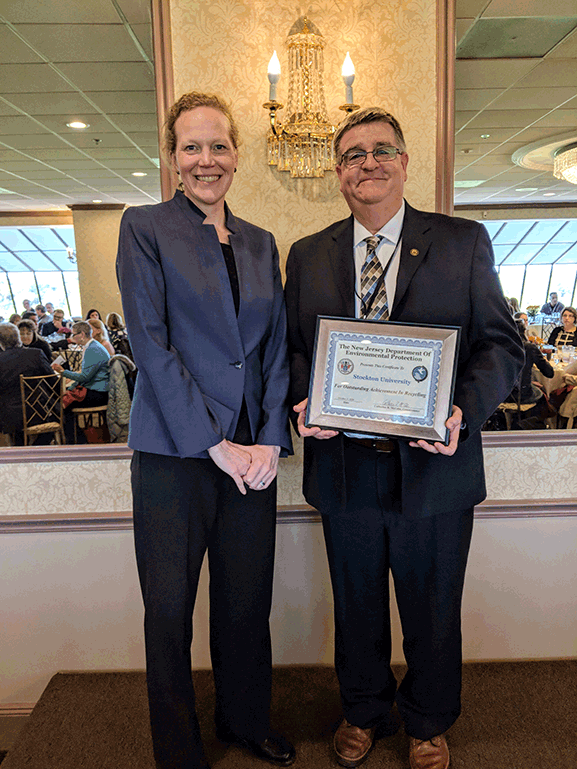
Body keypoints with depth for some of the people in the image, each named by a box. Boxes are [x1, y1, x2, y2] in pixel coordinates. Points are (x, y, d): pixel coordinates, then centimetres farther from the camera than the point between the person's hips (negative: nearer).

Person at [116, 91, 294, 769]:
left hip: (253, 452, 4)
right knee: (170, 609, 9)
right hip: (172, 453, -3)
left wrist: (270, 440, -4)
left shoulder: (260, 243, 12)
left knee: (246, 601, 14)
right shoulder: (144, 228, -1)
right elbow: (151, 345, -10)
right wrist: (215, 444, -13)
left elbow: (276, 349, 9)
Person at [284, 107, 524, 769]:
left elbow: (502, 344, -2)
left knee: (432, 611, 18)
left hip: (433, 469, -1)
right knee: (356, 607, 20)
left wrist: (465, 409, -19)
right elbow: (291, 347, 9)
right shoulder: (307, 256, 6)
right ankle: (363, 713, 47)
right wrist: (305, 400, -11)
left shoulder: (464, 242, 0)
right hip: (344, 467, 2)